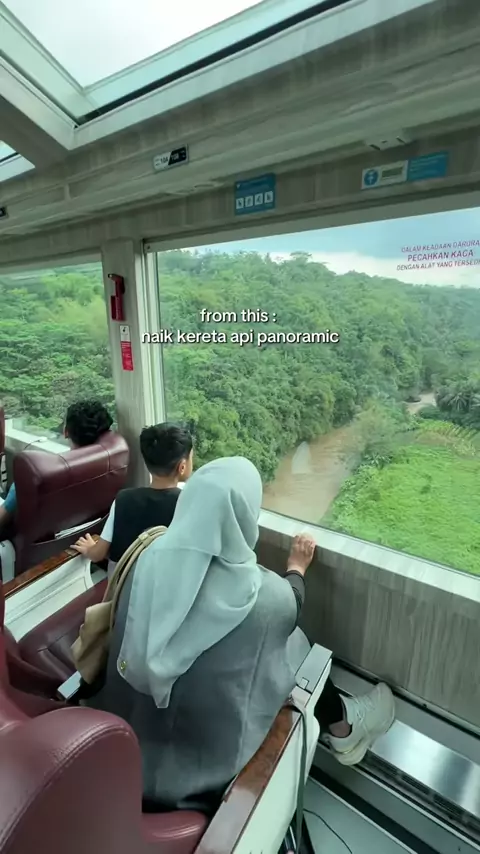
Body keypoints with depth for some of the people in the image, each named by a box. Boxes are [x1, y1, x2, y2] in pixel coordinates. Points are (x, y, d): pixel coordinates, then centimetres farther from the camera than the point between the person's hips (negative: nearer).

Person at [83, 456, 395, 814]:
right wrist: (297, 567, 15)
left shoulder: (151, 560, -18)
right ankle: (343, 727, 39)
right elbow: (289, 607, -6)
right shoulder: (261, 593, -30)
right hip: (212, 752, -4)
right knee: (297, 644, 13)